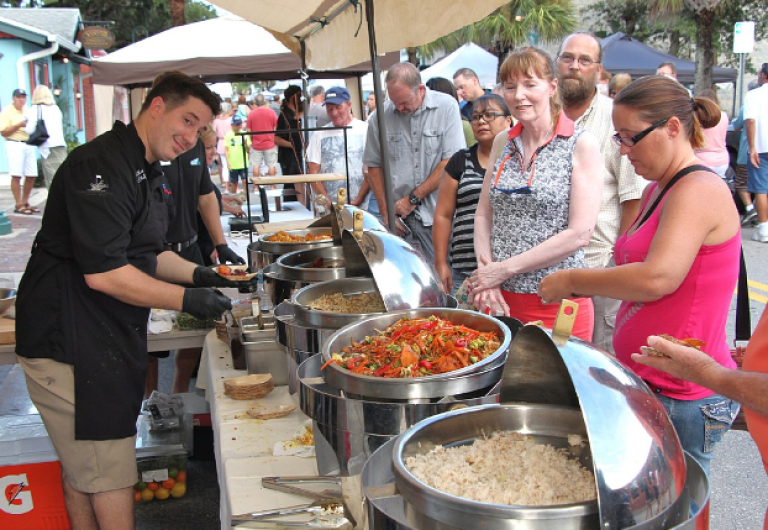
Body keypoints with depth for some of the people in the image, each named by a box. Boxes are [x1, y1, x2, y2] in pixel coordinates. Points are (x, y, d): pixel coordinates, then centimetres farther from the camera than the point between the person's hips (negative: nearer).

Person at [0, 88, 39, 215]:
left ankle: (25, 203, 15)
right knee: (16, 175, -9)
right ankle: (19, 205, -7)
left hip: (29, 144, 6)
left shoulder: (28, 111, 17)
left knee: (31, 175, 2)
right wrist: (19, 125, -16)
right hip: (14, 144, -6)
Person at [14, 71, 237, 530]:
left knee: (83, 467, 19)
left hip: (113, 338, 10)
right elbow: (103, 273, -26)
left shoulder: (149, 174, 13)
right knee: (109, 475, -1)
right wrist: (187, 299, -19)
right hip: (69, 344, -10)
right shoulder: (100, 166, -20)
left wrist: (197, 273, 8)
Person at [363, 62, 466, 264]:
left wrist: (413, 198, -7)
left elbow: (451, 163, -8)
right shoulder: (382, 115, 4)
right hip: (401, 220, 2)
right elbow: (374, 166, 12)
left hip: (440, 217, -1)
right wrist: (385, 212, 5)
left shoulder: (446, 106, -2)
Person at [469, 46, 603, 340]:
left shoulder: (581, 144, -7)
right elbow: (483, 215, 11)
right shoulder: (502, 143, 9)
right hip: (500, 297, 4)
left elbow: (579, 233, -13)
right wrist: (485, 273, -6)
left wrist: (505, 269, -12)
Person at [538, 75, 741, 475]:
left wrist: (572, 281, -15)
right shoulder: (657, 191, 14)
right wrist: (581, 287, 4)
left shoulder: (699, 190, -17)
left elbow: (658, 278, -27)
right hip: (649, 383, 9)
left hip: (683, 397, -9)